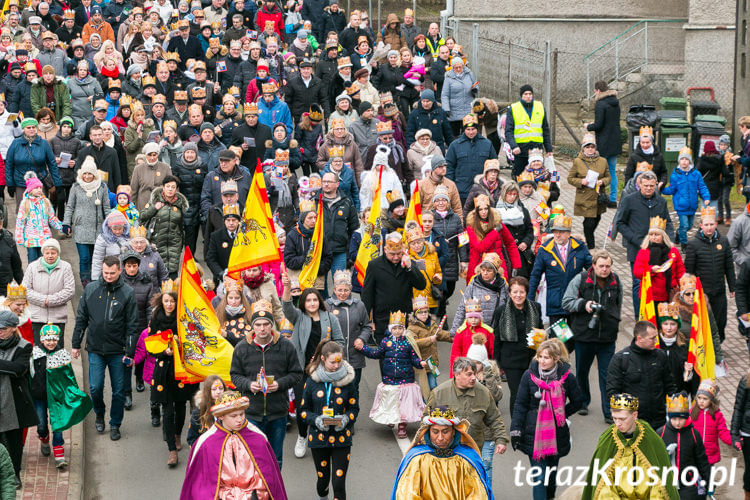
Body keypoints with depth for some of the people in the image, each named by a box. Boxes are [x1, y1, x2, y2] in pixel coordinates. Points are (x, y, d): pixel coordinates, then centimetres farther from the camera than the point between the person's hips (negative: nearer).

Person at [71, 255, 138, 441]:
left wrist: (130, 352, -6)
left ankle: (115, 424, 22)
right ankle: (99, 414, 25)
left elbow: (132, 325, -2)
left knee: (119, 390, 5)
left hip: (118, 351, -1)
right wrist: (76, 344, 8)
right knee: (95, 387, -4)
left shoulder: (128, 293, -4)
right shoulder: (90, 289, 1)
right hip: (95, 349, 1)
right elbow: (81, 319, 9)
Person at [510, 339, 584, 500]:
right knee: (539, 476, -7)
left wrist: (561, 413, 3)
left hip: (557, 434, 1)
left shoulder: (566, 377, -3)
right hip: (534, 433, -1)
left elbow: (578, 402, 11)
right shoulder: (529, 375, -3)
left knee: (552, 473, 15)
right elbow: (520, 405, 1)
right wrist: (515, 430, -5)